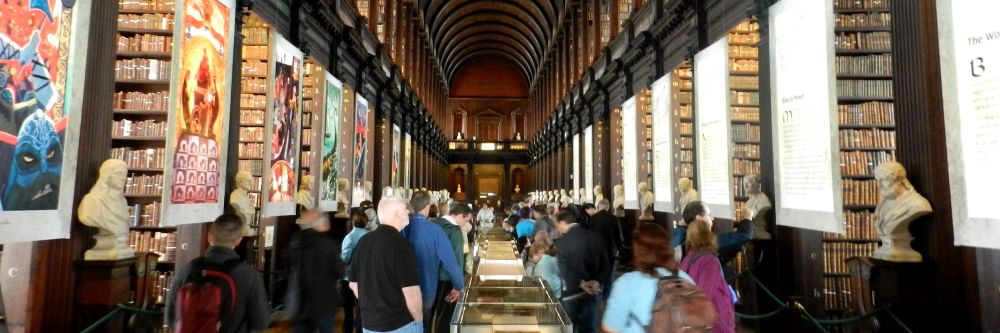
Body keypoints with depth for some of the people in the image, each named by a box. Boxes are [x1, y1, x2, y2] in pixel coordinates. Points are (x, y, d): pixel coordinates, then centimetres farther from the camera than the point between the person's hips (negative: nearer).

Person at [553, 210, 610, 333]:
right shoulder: (595, 237, 2)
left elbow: (564, 269, -19)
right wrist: (597, 281, -7)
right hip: (591, 290, 4)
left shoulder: (562, 242, -13)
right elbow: (605, 263, 1)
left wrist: (581, 283, -14)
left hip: (572, 292, -4)